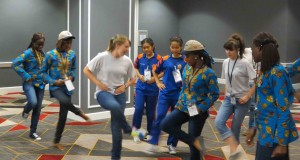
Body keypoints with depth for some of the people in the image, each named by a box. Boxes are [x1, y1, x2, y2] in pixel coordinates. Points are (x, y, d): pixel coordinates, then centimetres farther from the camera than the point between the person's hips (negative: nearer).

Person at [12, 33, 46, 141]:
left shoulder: (42, 54, 8)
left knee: (38, 109, 7)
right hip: (29, 83, -6)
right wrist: (26, 76, -18)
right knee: (33, 102, -29)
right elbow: (15, 64, -20)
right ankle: (25, 111, 9)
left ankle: (33, 132, 20)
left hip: (40, 84, 6)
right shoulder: (28, 53, -11)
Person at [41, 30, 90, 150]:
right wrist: (54, 81, -15)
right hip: (55, 87, -4)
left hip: (67, 87, 4)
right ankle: (79, 113, -8)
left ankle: (56, 141, 21)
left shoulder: (72, 54, 3)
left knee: (63, 115, 6)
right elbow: (43, 72, -2)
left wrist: (72, 77, -4)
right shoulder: (51, 54, -9)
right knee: (65, 101, -38)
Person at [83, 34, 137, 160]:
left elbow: (133, 79, 13)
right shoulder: (102, 57, -12)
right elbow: (86, 70, -4)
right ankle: (128, 129, -12)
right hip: (103, 92, -4)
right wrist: (98, 83, -13)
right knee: (115, 106, -39)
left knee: (116, 126, 0)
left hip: (119, 94, 4)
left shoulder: (127, 61, -1)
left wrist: (125, 86, -6)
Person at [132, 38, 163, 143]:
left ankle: (150, 133, 26)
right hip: (140, 87, 1)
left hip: (153, 89, -1)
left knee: (150, 112, 9)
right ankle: (135, 131, 5)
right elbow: (135, 67, 14)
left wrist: (155, 78, -16)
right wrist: (139, 75, -4)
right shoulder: (140, 57, -2)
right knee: (138, 109, -11)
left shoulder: (158, 58, -9)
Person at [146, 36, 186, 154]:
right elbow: (155, 71, 16)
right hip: (165, 93, 0)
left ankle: (172, 144, 23)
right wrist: (158, 83, 6)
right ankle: (153, 144, -1)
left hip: (179, 94, 0)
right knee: (159, 117, -8)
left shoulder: (185, 61, -4)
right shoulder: (165, 59, 0)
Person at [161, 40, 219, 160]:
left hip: (197, 112, -6)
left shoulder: (208, 73, -17)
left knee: (193, 145, 3)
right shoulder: (187, 68, 3)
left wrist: (201, 107, -19)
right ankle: (194, 141, -4)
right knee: (165, 124, -11)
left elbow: (214, 94, -13)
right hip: (183, 108, 7)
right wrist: (180, 102, 10)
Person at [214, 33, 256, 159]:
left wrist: (247, 96, -18)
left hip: (241, 100, -5)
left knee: (235, 128, 1)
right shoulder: (225, 62, 3)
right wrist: (226, 93, 11)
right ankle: (234, 149, -16)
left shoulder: (244, 63, -16)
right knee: (219, 122, -15)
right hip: (229, 99, 5)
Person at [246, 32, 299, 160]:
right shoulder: (265, 71, 8)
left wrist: (282, 142, -18)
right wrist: (254, 127, 17)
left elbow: (283, 110, -19)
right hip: (265, 131, 8)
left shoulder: (277, 72, -18)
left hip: (274, 134, -8)